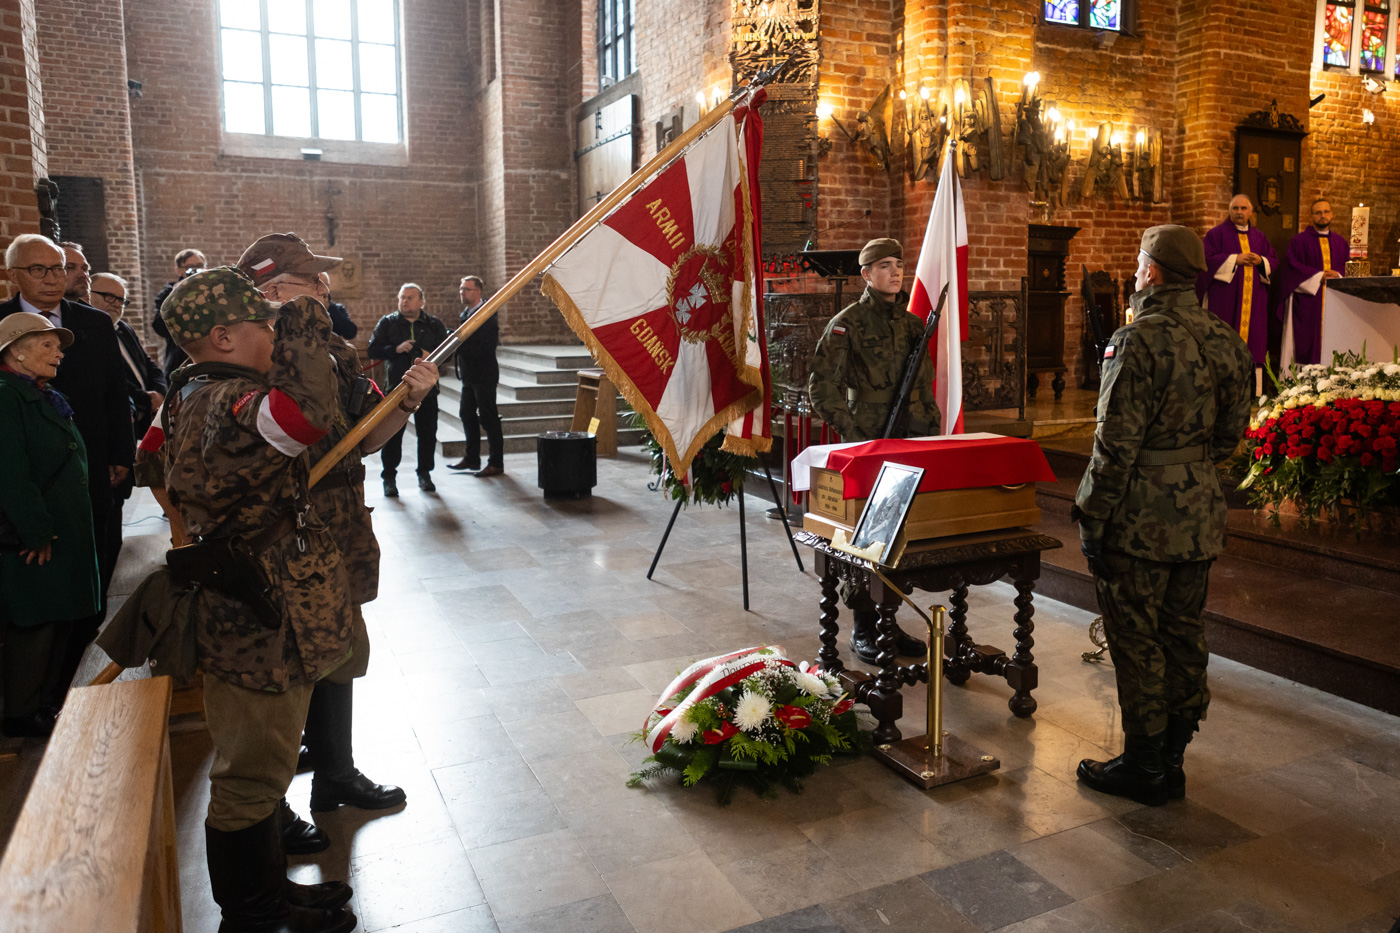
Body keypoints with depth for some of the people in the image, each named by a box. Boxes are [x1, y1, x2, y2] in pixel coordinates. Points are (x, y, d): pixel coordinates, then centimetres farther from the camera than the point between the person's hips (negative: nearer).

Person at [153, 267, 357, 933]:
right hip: (259, 627, -11)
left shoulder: (190, 395, 8)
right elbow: (309, 412, -47)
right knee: (252, 777, 7)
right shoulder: (228, 405, -26)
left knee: (260, 766, 23)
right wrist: (302, 315, -31)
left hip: (243, 619, 11)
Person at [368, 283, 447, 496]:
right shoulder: (387, 323, 6)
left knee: (428, 433, 6)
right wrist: (397, 349, -17)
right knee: (393, 433, 0)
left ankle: (425, 474, 20)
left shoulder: (433, 324, 9)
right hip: (396, 387, -1)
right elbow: (373, 350, -1)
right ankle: (389, 477, 10)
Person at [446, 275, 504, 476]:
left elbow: (485, 348, -23)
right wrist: (457, 354, 6)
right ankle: (471, 458, 28)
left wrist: (459, 346, -24)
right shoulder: (465, 313, 12)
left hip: (483, 375, -9)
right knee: (467, 414, 16)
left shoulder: (486, 316, -16)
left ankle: (496, 463, 6)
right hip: (469, 374, 9)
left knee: (488, 418, -2)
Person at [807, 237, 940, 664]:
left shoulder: (912, 323, 14)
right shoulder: (847, 323, -5)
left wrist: (933, 431, 13)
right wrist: (852, 432, -14)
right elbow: (821, 387, -9)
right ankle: (863, 629, 13)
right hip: (867, 444, -6)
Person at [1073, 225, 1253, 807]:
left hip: (1141, 518, -8)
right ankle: (1172, 756, 30)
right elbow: (1232, 433, 14)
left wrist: (1093, 519, -13)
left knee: (1136, 640, 3)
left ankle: (1144, 767, 14)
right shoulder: (1230, 342, 7)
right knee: (1184, 634, 16)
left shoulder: (1140, 342, -18)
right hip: (1201, 514, 8)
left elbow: (1116, 444, -19)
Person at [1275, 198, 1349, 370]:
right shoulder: (1299, 241, 3)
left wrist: (1337, 275, -9)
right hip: (1307, 302, -4)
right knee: (1306, 343, -7)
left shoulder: (1341, 242, 17)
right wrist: (1318, 276, -13)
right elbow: (1292, 267, -7)